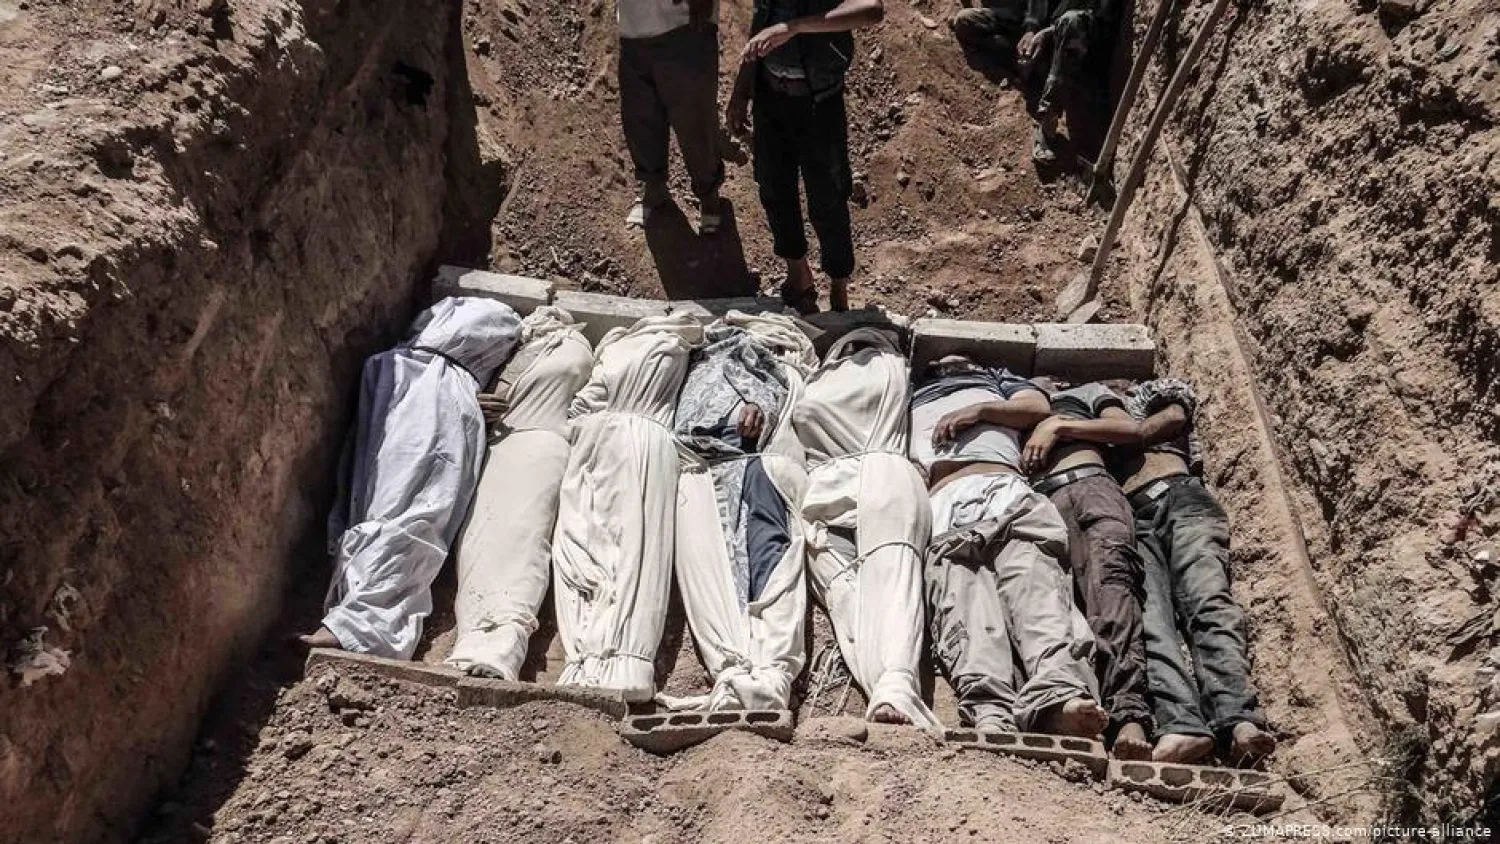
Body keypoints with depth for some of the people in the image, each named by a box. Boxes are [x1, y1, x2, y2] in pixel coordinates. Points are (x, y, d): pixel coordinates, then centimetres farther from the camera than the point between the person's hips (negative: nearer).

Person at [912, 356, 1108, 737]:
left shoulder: (997, 378, 44)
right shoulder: (909, 395, 45)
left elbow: (1038, 407, 25)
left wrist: (980, 409, 10)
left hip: (1005, 489, 1)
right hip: (942, 502, 0)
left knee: (1033, 579, -29)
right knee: (962, 598, -30)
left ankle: (1061, 698, -53)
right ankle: (989, 714, -53)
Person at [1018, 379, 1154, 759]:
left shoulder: (1088, 391, 39)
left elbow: (1127, 428, 17)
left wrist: (1058, 426, 10)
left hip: (1090, 483, -2)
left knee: (1111, 570, -33)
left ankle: (1128, 715, -52)